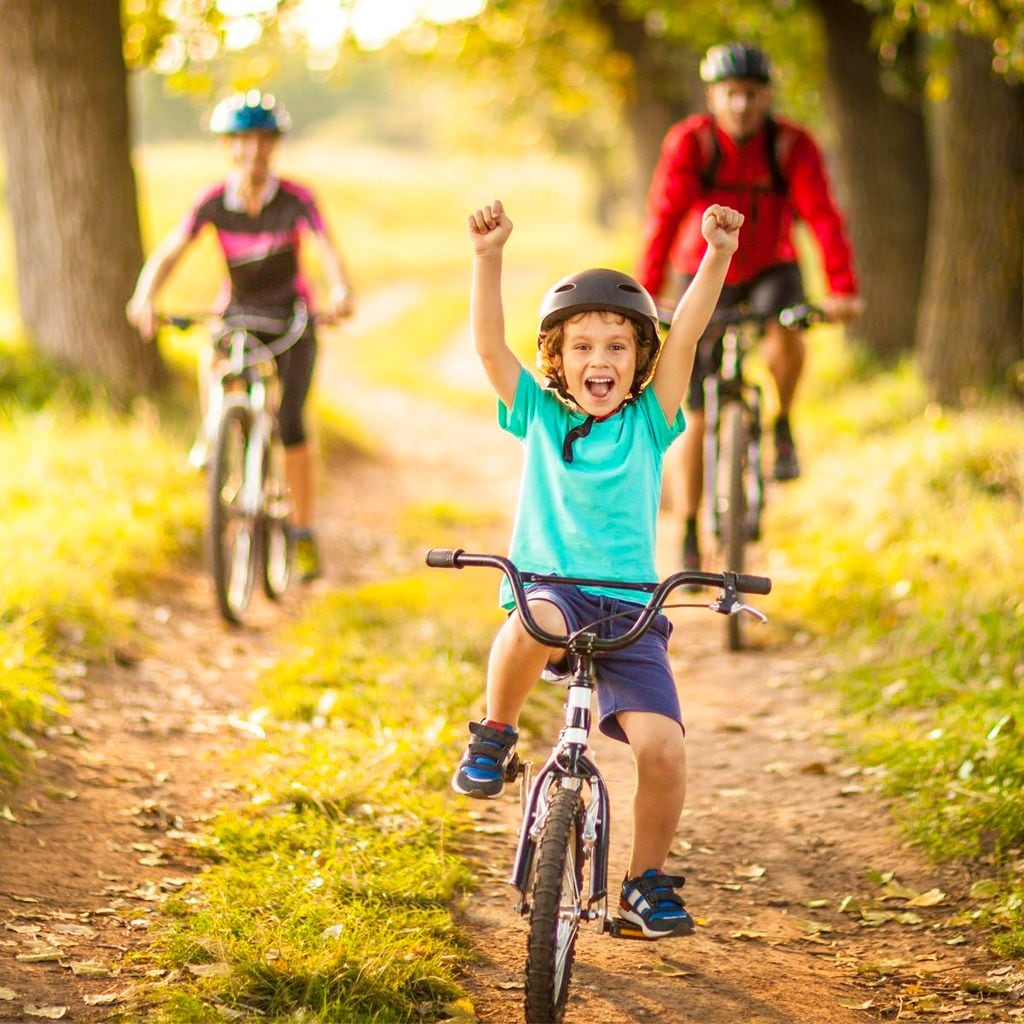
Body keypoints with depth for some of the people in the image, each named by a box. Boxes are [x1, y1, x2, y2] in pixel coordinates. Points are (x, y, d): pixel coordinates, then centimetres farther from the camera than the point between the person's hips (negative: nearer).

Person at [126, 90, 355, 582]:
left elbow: (329, 249, -31)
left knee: (290, 422, -15)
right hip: (238, 310, 1)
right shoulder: (214, 201, -14)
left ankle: (304, 532, -2)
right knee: (212, 362, -34)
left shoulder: (295, 199, -19)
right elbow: (169, 251, -23)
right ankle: (212, 434, -2)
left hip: (290, 315, -1)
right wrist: (145, 297, -42)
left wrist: (341, 291, -53)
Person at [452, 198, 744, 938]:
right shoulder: (538, 416, 10)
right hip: (547, 590, -1)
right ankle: (495, 736, -9)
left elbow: (686, 334, -3)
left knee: (662, 745, -17)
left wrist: (718, 255, -16)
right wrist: (490, 256, -14)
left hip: (628, 608, 1)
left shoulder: (649, 423, 9)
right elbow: (489, 342, -1)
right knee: (532, 626, -39)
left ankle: (649, 879, 8)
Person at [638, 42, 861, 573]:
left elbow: (822, 216, -26)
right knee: (696, 414, -2)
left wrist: (842, 290, -39)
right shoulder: (689, 142, -20)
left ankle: (783, 429, -4)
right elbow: (663, 219, -25)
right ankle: (689, 535, 10)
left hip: (769, 269, 0)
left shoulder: (792, 145, -19)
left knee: (786, 335, -35)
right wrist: (645, 299, -33)